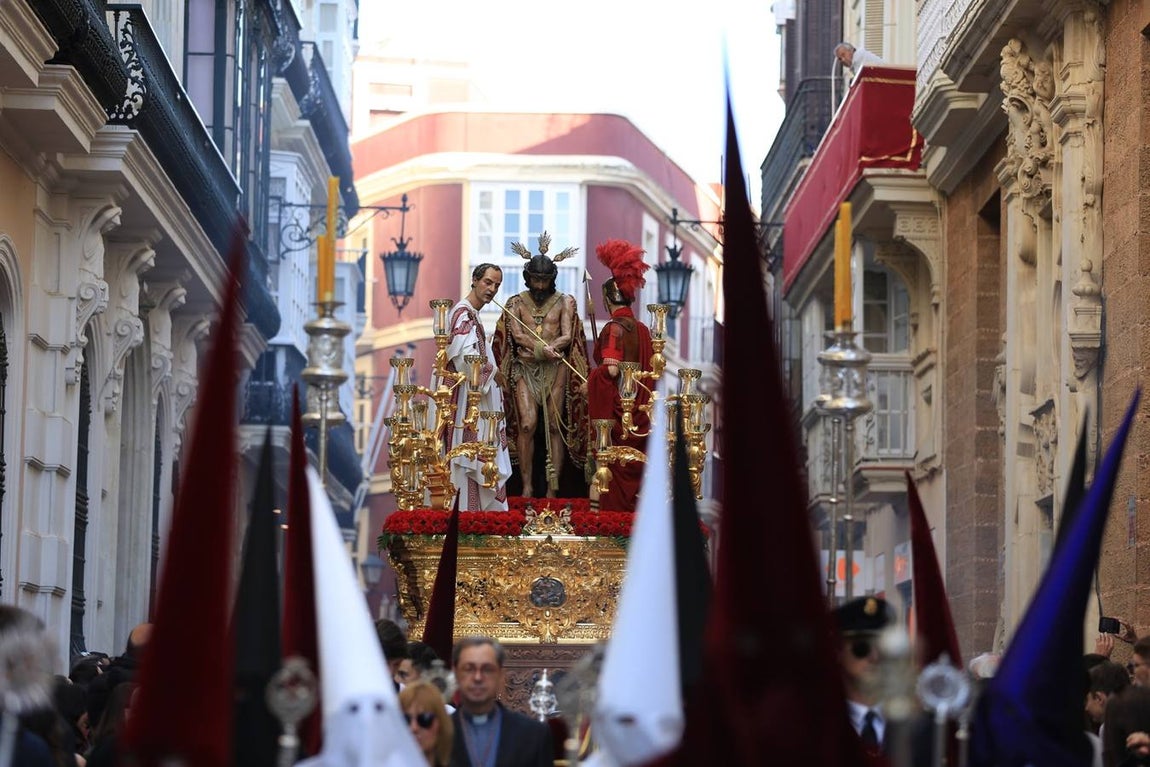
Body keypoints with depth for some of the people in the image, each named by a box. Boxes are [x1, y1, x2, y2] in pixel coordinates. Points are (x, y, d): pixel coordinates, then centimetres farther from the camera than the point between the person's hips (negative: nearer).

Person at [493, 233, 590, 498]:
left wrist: (535, 346, -18)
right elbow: (517, 336, -3)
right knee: (527, 424, -14)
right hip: (524, 369, 0)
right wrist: (545, 348, -18)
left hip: (555, 369, 0)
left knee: (555, 426, -3)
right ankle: (527, 485, -11)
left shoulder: (564, 302, 8)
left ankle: (552, 488, -3)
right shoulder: (516, 303, 10)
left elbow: (567, 337, -2)